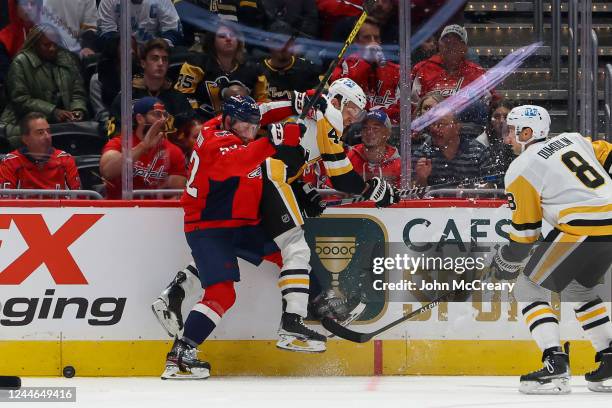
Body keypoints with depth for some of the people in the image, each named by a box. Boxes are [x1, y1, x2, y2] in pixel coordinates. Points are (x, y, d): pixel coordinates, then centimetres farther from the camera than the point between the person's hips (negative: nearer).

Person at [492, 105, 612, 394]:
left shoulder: (520, 169, 0)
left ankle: (554, 365, -13)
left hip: (583, 228, -8)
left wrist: (507, 262, 19)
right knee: (578, 288, 30)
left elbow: (524, 231, 3)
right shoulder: (573, 140, 19)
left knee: (529, 291, 2)